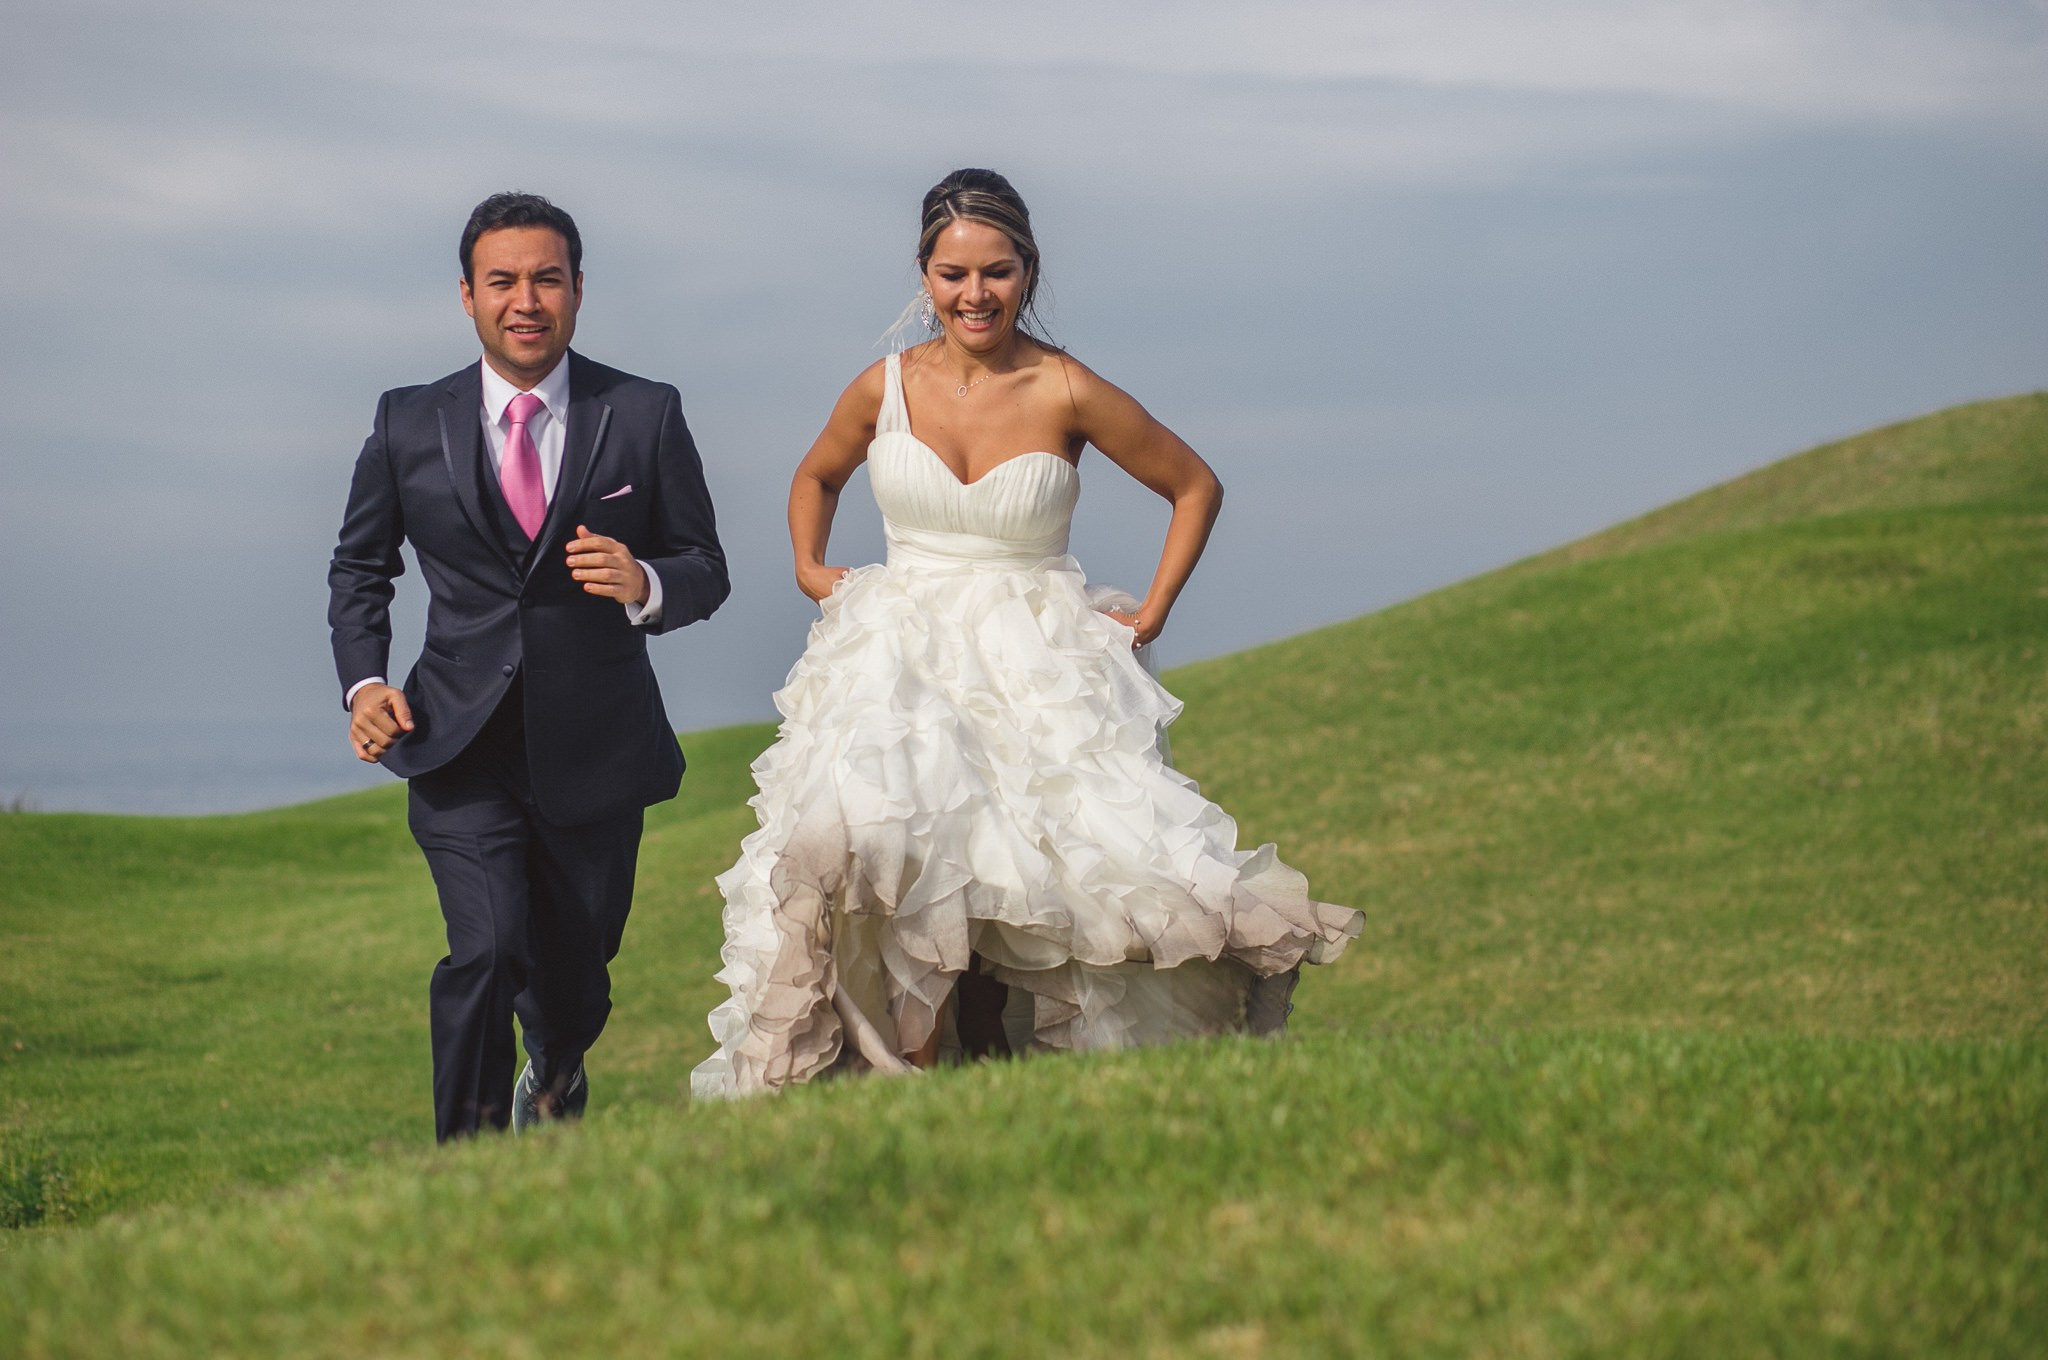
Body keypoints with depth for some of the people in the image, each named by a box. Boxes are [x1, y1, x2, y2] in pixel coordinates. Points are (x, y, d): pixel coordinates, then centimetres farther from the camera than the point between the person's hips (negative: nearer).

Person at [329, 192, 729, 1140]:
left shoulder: (645, 417, -1)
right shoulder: (410, 424, 1)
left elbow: (705, 570, 2)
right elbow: (359, 569, 12)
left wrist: (643, 585, -21)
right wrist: (363, 682, -4)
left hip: (595, 751, 1)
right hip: (462, 751, -1)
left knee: (573, 980, 16)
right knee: (485, 949, -22)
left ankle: (555, 1079, 52)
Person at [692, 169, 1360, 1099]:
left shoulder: (1067, 393, -4)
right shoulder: (885, 389, 4)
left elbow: (1196, 486, 8)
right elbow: (816, 478, 26)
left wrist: (1151, 614, 4)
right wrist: (809, 570, 11)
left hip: (1038, 671, -1)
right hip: (900, 664, 2)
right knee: (863, 835, -25)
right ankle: (919, 1061, -20)